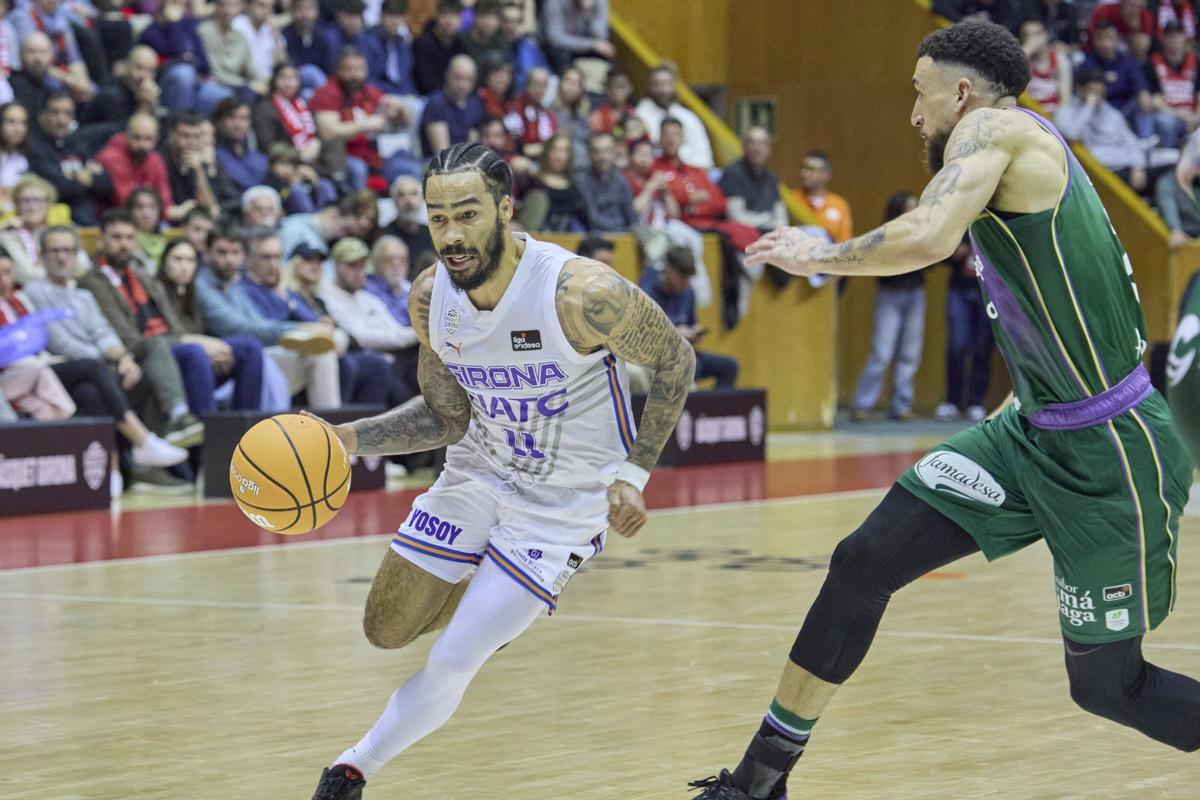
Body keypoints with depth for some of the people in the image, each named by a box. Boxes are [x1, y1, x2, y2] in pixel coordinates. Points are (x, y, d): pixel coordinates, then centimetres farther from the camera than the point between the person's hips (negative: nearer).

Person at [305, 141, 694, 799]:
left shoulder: (582, 293, -30)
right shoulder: (430, 298, -13)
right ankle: (493, 597, 42)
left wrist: (634, 473, -16)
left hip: (565, 501, -5)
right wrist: (348, 438, -13)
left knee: (450, 666, -10)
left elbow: (675, 360, -13)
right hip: (477, 474, 5)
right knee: (386, 631, 13)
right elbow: (447, 415, 2)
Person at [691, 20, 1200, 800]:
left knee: (1108, 685, 2)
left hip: (1110, 450, -9)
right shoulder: (1026, 153, 13)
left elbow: (926, 239, -31)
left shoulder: (993, 129, -14)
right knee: (864, 561, 0)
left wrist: (821, 255, -15)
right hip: (1035, 432, 9)